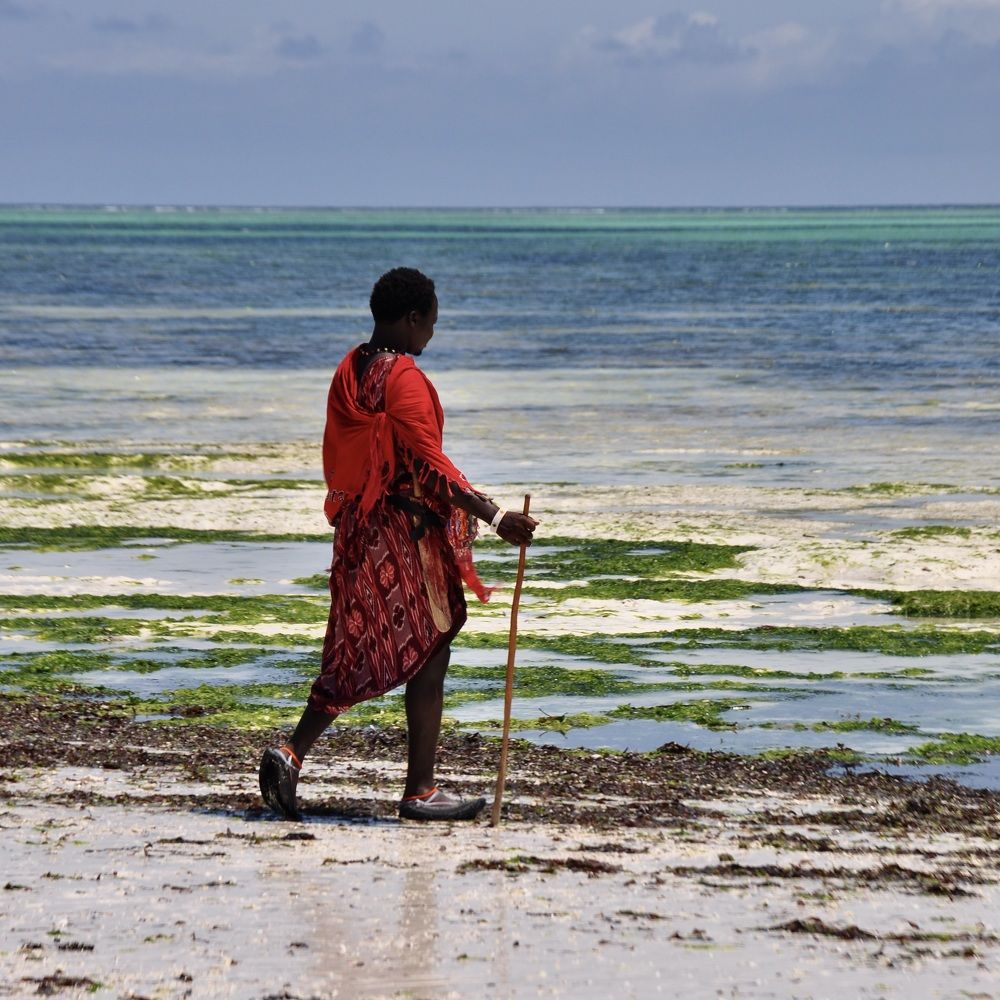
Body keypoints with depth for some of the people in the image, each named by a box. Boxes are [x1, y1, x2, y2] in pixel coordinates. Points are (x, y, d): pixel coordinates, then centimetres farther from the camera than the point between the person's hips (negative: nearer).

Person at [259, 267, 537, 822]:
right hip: (407, 531, -8)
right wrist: (494, 516, -27)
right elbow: (431, 464, -23)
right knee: (429, 652, 1)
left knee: (358, 652, 13)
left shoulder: (349, 370, 10)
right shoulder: (403, 378, -17)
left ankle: (291, 753, 2)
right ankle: (420, 791, 4)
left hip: (359, 526, 8)